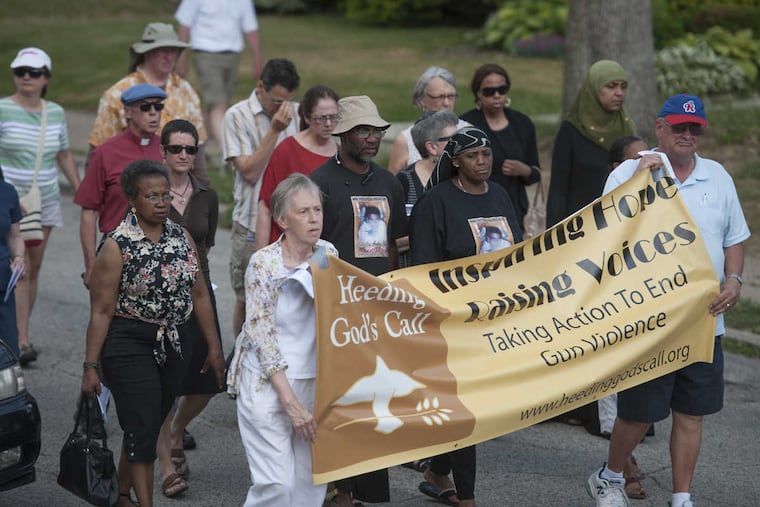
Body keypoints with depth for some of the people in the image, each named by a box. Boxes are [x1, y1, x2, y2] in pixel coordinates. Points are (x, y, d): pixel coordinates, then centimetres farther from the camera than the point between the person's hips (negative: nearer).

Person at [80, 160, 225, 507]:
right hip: (129, 344, -6)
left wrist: (214, 348, 10)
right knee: (142, 428, -7)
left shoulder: (181, 237, 5)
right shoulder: (117, 247, -12)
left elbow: (199, 295, 10)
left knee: (151, 424, 14)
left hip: (173, 342, 6)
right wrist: (91, 366, -13)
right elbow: (101, 311, -12)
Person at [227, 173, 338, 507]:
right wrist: (291, 403, -16)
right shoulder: (263, 263, -11)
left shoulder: (328, 255, 4)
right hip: (267, 383, -5)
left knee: (312, 480, 4)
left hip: (314, 381, 5)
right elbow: (262, 336, -13)